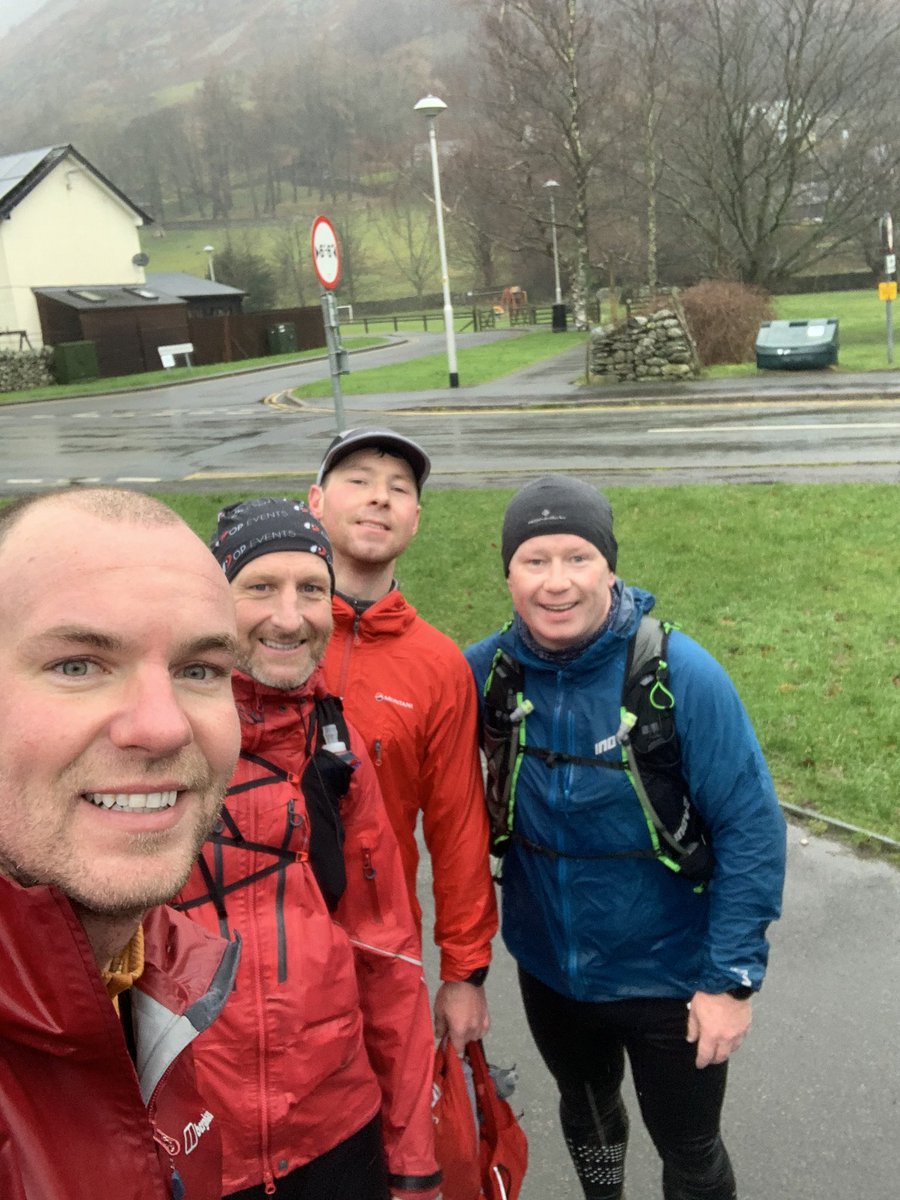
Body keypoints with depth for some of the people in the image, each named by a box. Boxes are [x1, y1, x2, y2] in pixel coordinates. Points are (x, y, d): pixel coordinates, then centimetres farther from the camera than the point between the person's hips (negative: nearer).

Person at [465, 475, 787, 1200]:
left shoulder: (682, 675, -23)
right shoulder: (486, 671, -15)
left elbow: (751, 829, -18)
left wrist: (732, 978, -17)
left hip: (669, 977, -3)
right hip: (547, 968, 4)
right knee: (585, 1112, 30)